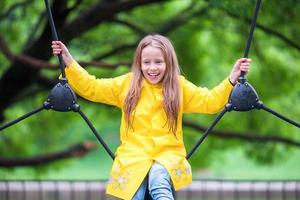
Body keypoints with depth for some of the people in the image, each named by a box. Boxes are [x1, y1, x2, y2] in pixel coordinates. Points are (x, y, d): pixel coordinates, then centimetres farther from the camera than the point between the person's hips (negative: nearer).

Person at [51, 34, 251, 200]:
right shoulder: (127, 84, 9)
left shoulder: (179, 86, 9)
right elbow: (91, 87, 10)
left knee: (158, 180, -34)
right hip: (133, 155, 1)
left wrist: (231, 80, -7)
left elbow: (210, 101, 7)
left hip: (168, 155, -1)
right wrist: (69, 62, 0)